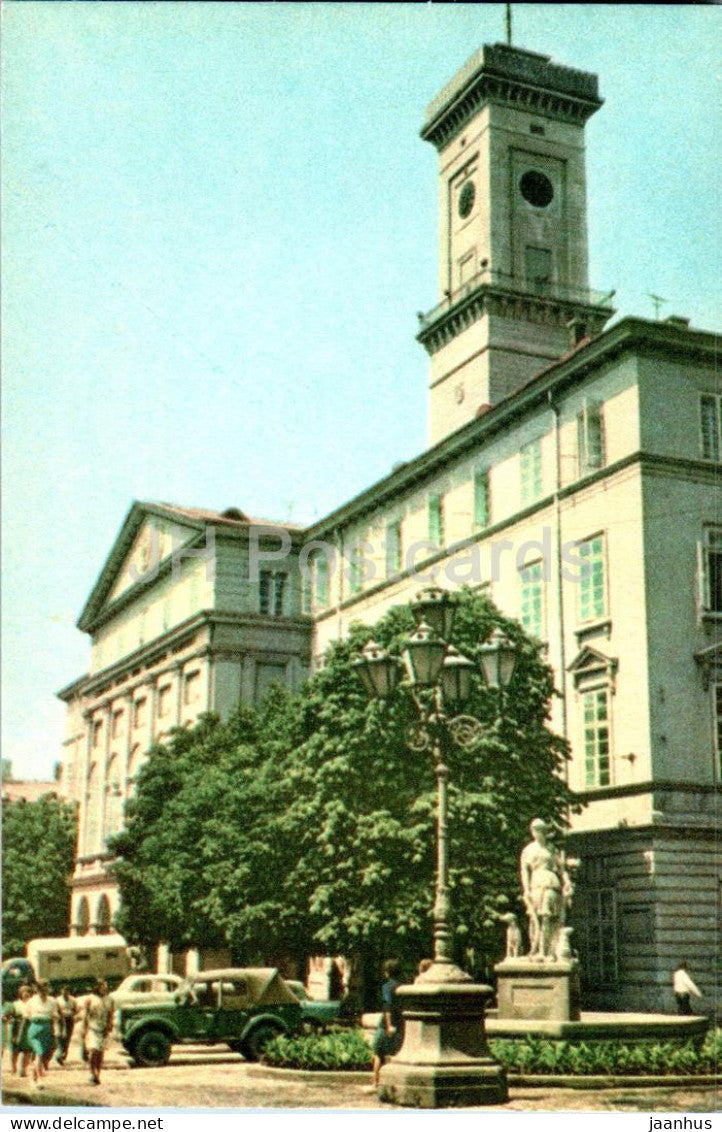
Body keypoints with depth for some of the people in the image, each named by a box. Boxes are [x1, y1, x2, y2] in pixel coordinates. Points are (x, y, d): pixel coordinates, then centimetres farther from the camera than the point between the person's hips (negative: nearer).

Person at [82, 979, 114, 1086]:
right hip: (92, 1028, -3)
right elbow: (85, 1016, 1)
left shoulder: (109, 1000, 12)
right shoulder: (90, 999, 2)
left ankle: (97, 1076, 11)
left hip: (104, 1030, 3)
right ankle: (93, 1074, -13)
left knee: (100, 1053, 3)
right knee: (93, 1051, -16)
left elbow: (111, 1015, 11)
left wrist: (109, 1026, -5)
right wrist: (84, 1030, -5)